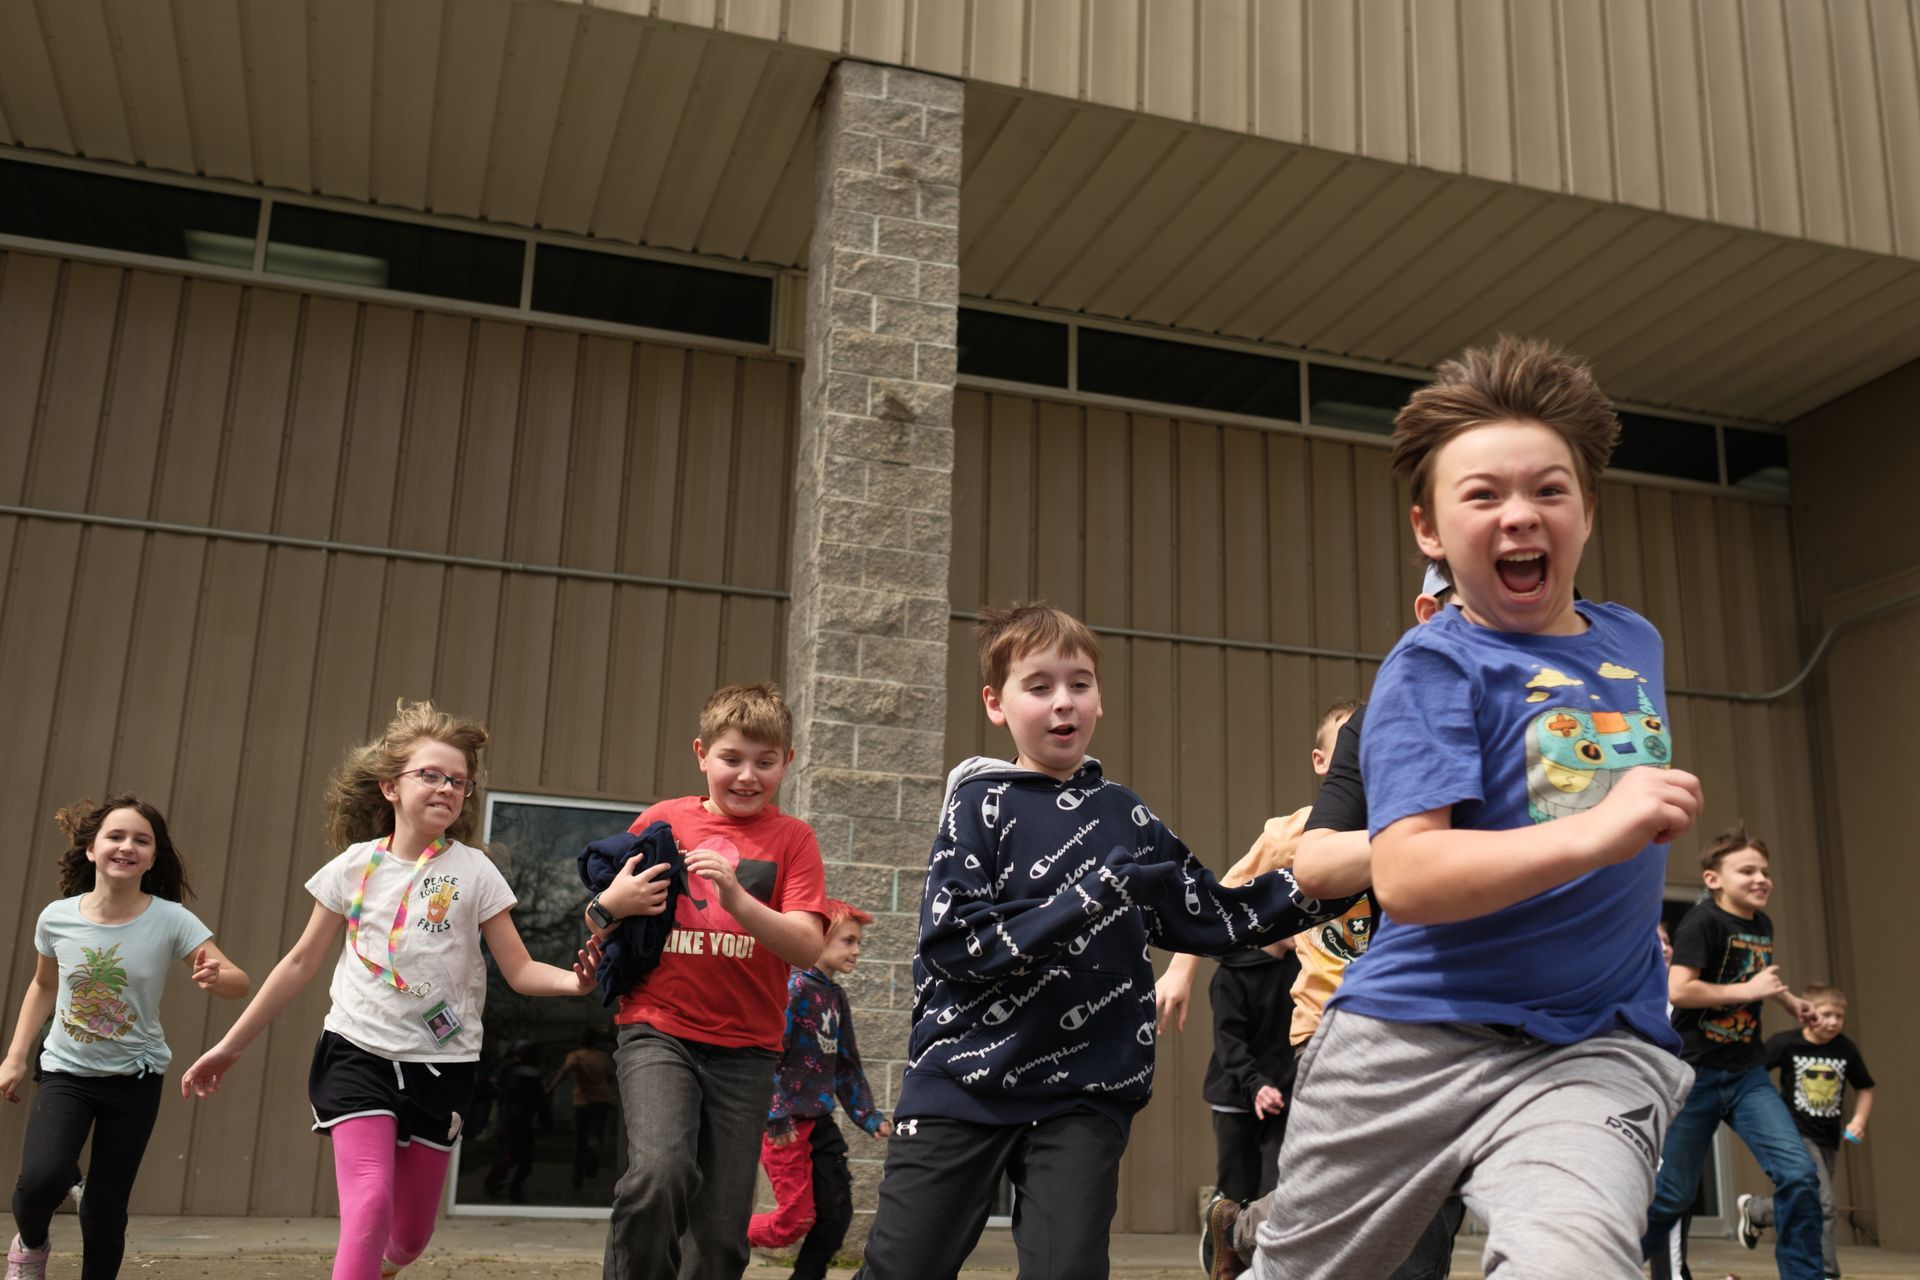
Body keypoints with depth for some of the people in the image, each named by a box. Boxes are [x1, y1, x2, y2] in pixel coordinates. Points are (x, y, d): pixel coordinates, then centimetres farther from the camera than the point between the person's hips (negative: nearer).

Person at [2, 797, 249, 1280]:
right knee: (41, 1180, -20)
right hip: (65, 1071, 1)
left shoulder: (171, 920, -15)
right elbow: (43, 986, 10)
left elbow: (238, 982, -18)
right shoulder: (56, 918, -9)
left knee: (105, 1209, 2)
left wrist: (216, 977, -40)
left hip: (135, 1080, -1)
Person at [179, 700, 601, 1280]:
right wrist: (230, 1046, 11)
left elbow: (519, 970, -5)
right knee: (370, 1206, -21)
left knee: (411, 1233, 9)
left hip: (440, 1064, 1)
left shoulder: (474, 871, -3)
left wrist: (575, 980, -26)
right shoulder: (355, 865, 0)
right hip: (359, 1054, 0)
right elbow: (301, 963, 8)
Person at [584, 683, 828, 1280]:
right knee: (659, 1173, -26)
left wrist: (738, 899, -23)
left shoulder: (792, 839, 3)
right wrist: (610, 906, -10)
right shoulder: (662, 821, 5)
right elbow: (601, 926, 13)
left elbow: (809, 948, -9)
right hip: (658, 1031, -1)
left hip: (745, 1049, 1)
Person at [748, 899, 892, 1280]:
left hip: (819, 1122, 8)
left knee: (836, 1213, 5)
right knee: (796, 1219, -4)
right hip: (786, 1125, -8)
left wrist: (869, 1117, 8)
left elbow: (846, 1065, 16)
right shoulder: (794, 987, -14)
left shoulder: (836, 996, 12)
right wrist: (777, 1118, -22)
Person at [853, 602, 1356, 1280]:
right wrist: (1086, 901, -20)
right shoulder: (981, 802, -1)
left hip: (1083, 1096, 3)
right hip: (962, 1083, -2)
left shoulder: (1127, 818, 11)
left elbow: (1215, 917, 14)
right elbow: (949, 937, -12)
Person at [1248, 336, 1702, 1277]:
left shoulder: (1634, 643, 11)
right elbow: (1403, 877, -23)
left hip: (1593, 1050, 3)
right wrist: (1594, 834, -33)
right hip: (1415, 1034, -3)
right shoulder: (1435, 664, -9)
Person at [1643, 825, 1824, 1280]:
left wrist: (1788, 1000, 14)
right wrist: (1749, 991, -21)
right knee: (1672, 1193, 1)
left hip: (1748, 1074, 6)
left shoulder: (1763, 925, 7)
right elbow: (1678, 989, -27)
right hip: (1696, 1073, -6)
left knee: (1799, 1174, -10)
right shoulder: (1703, 921, -15)